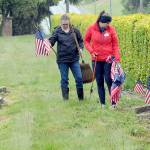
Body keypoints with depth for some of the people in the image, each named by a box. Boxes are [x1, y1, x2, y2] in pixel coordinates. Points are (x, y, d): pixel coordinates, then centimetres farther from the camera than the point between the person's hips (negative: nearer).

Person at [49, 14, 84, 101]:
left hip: (74, 59, 1)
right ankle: (65, 98, 16)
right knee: (64, 80, 6)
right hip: (62, 59, -1)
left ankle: (81, 97, 18)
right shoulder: (57, 31, -3)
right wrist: (49, 44, -32)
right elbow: (52, 41, -10)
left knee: (79, 78, 3)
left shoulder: (75, 31, 2)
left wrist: (80, 48, -4)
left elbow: (81, 41, 12)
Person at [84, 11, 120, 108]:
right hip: (96, 60, 2)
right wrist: (91, 51, -7)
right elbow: (86, 41, 9)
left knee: (109, 80, -6)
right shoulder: (92, 29, -5)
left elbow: (115, 45, -1)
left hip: (108, 59, -2)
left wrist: (117, 58, -10)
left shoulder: (111, 29, -7)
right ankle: (102, 103, 13)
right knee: (99, 81, 6)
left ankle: (114, 102, 3)